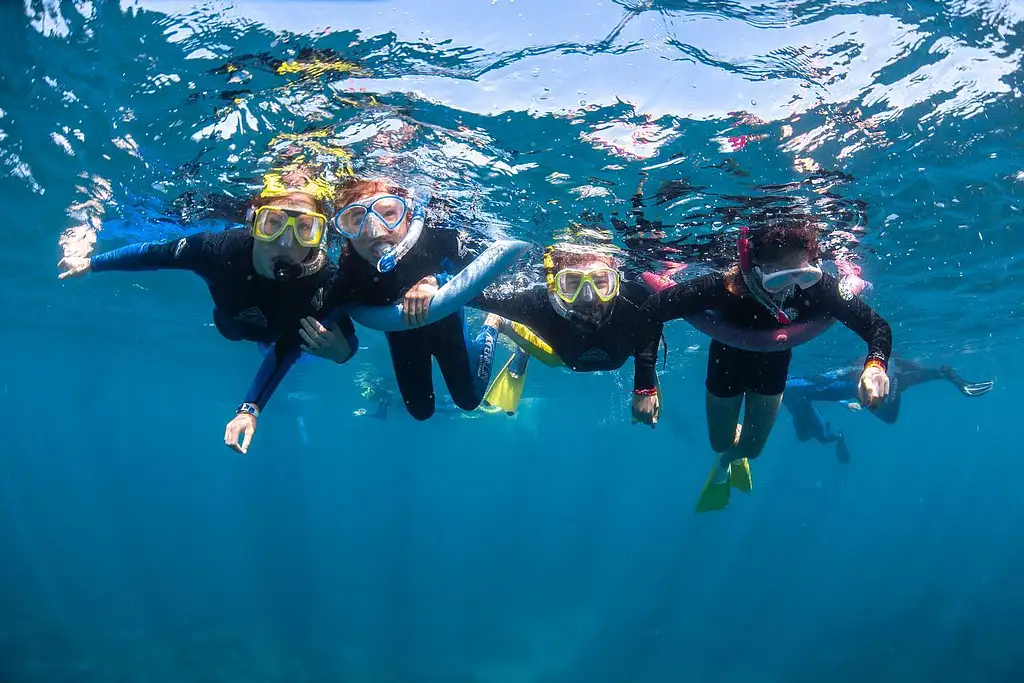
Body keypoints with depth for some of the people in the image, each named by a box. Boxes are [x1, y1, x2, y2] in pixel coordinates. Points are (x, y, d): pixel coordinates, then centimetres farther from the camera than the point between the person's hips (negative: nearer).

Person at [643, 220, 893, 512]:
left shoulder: (817, 287, -37)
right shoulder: (725, 287, -44)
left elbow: (877, 325, -28)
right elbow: (652, 311, -42)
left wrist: (875, 363, -50)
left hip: (772, 366, 2)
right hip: (727, 361, -2)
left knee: (752, 448, 18)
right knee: (720, 444, 17)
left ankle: (727, 459, 57)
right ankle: (723, 458, 58)